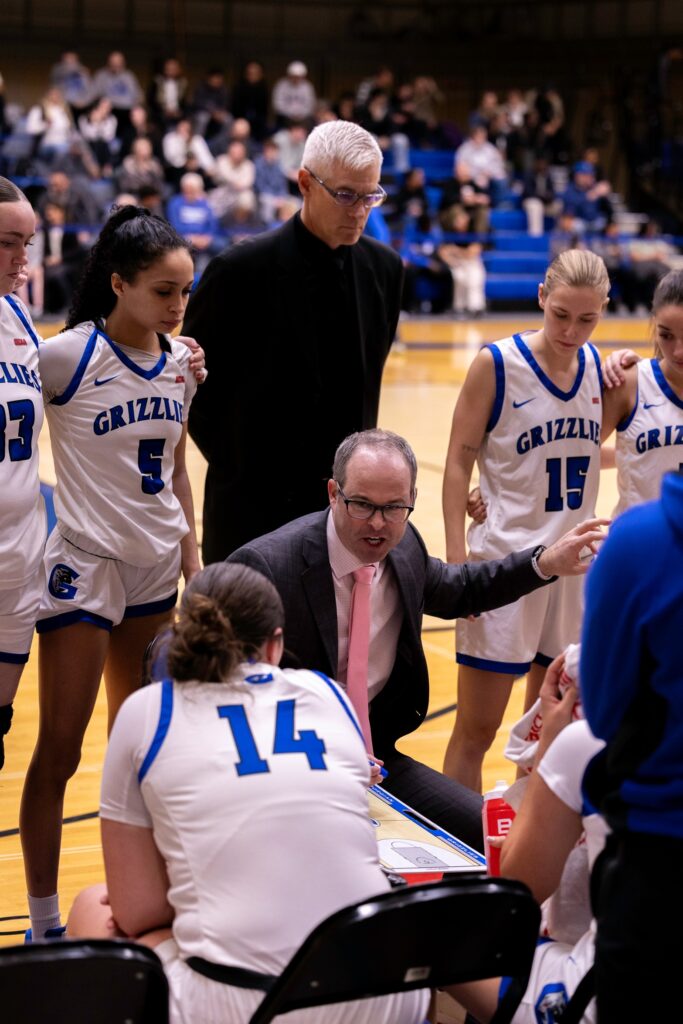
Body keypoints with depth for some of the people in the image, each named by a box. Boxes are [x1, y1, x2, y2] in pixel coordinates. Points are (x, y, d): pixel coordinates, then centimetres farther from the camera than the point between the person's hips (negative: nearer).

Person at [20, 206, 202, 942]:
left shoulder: (181, 360, 5)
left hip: (155, 569, 6)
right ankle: (43, 919, 9)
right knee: (59, 750, -1)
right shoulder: (68, 356, -14)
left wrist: (192, 560, 14)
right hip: (85, 564, -6)